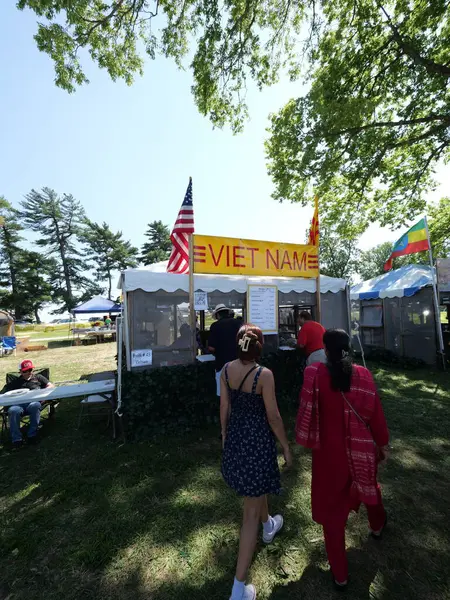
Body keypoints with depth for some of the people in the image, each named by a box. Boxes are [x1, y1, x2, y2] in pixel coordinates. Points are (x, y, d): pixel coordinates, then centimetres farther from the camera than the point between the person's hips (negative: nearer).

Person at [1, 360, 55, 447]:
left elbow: (51, 386, 18)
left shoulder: (38, 377, 28)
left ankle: (32, 435, -28)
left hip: (33, 401, -1)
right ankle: (16, 439, -28)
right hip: (18, 404, 2)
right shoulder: (15, 382, 32)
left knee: (35, 406, -38)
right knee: (12, 411, -34)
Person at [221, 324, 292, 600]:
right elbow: (273, 416, -17)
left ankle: (269, 526, 62)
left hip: (236, 435, 6)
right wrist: (286, 447, -2)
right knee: (251, 511, 11)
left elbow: (224, 406, 0)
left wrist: (225, 434, 15)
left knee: (256, 485, 34)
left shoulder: (227, 369, -9)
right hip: (258, 438, -6)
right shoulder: (264, 375, -24)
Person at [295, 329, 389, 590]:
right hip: (361, 449, 3)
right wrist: (383, 444, 9)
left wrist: (308, 440, 2)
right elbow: (376, 413, -5)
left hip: (329, 451, -3)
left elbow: (307, 412, -14)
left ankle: (340, 574, 34)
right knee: (369, 485, 35)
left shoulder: (315, 374, -20)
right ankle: (378, 525, 64)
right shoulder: (363, 375, -13)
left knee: (332, 509, 18)